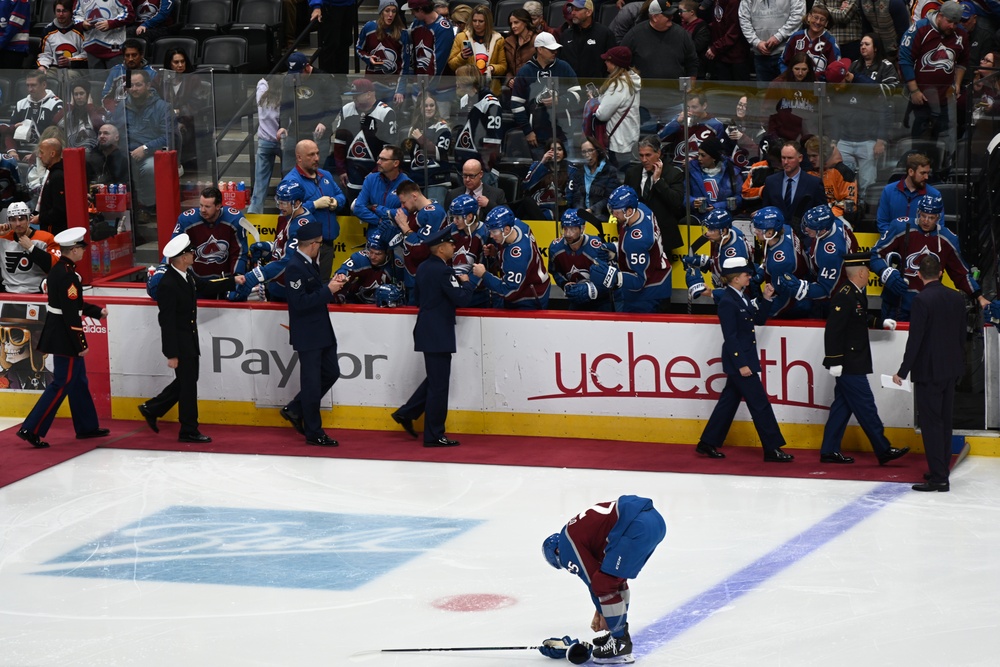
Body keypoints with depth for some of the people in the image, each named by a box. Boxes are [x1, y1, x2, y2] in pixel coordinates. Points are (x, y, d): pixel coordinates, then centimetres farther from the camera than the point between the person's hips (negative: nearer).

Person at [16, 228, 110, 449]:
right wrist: (81, 344, -19)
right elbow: (71, 313, -23)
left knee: (79, 381, 18)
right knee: (62, 384, -5)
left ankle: (87, 427, 28)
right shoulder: (67, 275, -22)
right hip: (65, 338, -10)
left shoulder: (58, 270, 8)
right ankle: (31, 429, -6)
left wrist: (97, 312, 24)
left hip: (57, 332, 10)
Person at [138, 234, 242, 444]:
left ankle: (152, 409, 32)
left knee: (187, 381, 19)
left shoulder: (188, 275, 1)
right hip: (179, 342, -9)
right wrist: (171, 354, -21)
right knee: (187, 384, 2)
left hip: (190, 339, 9)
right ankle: (189, 431, 14)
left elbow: (206, 286, 21)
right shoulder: (168, 285, -25)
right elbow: (167, 322, -23)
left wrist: (233, 281, 14)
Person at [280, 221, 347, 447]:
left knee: (331, 373, 16)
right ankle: (313, 433, 9)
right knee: (312, 383, -1)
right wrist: (328, 290, -23)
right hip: (307, 336, -10)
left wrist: (332, 284, 4)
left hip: (321, 331, 10)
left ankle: (295, 410, 27)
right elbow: (300, 303, -25)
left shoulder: (309, 264, 10)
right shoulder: (295, 268, -19)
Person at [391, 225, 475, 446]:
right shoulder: (442, 271, -19)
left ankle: (406, 413, 23)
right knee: (438, 385, -3)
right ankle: (434, 435, 2)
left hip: (428, 330, 10)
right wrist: (466, 282, -4)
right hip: (438, 334, -10)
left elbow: (417, 296, 21)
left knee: (434, 380, 22)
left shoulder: (423, 268, 10)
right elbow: (463, 299, -21)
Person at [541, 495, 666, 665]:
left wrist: (602, 613, 19)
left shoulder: (567, 545, 4)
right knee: (615, 578, 26)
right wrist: (601, 611, 37)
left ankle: (621, 645, 2)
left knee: (606, 581, -3)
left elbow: (593, 579, 6)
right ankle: (619, 633, 36)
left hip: (638, 528, -10)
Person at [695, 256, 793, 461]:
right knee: (759, 404, -5)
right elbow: (730, 337, -20)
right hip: (738, 360, -10)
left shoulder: (742, 297, 10)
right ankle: (772, 450, 0)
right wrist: (741, 364, -22)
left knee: (729, 402, 14)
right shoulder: (727, 302, -18)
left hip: (746, 358, 10)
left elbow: (758, 320, 16)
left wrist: (767, 299, 3)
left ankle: (707, 444, 21)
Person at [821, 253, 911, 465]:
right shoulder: (844, 297, -20)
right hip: (849, 365, -10)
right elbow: (833, 330, -23)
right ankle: (883, 450, -1)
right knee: (865, 407, -5)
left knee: (842, 406, 12)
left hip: (851, 364, 10)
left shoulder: (856, 295, 11)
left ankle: (829, 451, 16)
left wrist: (881, 322, 26)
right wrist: (835, 361, -24)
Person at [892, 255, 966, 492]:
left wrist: (903, 371, -12)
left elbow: (915, 339, -17)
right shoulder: (957, 298, 5)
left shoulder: (922, 300, -16)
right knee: (944, 421, 16)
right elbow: (962, 335, 11)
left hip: (929, 371, -7)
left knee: (930, 422, -4)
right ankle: (941, 471, 24)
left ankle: (938, 477, -6)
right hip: (951, 370, 7)